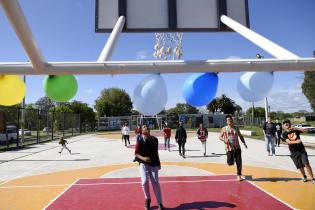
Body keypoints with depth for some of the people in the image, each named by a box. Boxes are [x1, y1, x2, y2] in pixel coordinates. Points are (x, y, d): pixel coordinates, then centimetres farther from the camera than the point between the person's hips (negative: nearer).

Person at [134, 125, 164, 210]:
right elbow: (136, 153, -5)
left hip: (154, 164, 2)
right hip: (143, 164, -2)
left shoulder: (154, 139, 0)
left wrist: (158, 163, 13)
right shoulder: (140, 141, -10)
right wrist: (143, 158, -23)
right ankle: (147, 200, 15)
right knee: (145, 182, -14)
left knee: (155, 183, 0)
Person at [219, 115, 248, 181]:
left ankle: (239, 175, 15)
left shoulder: (236, 128, 9)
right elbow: (220, 137, 0)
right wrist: (224, 140, -22)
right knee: (230, 163, -7)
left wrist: (244, 142, 5)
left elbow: (240, 136, 20)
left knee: (239, 162, -1)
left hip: (237, 148, 2)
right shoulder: (224, 128, 1)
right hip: (229, 148, -2)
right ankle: (231, 159, 29)